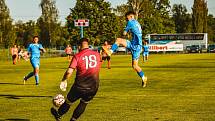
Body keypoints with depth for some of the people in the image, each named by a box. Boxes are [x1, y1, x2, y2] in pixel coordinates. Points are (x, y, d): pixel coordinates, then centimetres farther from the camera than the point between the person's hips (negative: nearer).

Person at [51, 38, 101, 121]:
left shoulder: (77, 56, -10)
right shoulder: (97, 54, 2)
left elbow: (69, 71, -16)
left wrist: (64, 81, -1)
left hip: (80, 86, -2)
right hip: (93, 87, 2)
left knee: (69, 101, 21)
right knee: (84, 103, 25)